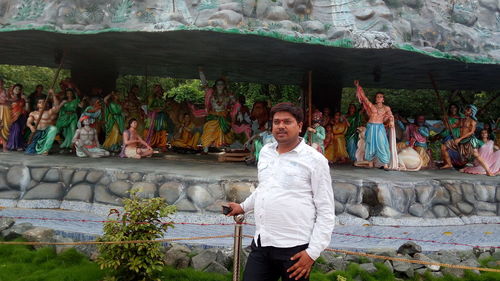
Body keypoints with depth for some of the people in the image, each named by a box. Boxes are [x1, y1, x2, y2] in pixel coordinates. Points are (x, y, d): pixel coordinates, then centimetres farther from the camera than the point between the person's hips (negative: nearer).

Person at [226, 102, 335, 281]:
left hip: (294, 249, -5)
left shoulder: (315, 159, -7)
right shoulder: (265, 152, 10)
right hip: (260, 244, 5)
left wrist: (313, 252, -13)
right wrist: (243, 207, 30)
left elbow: (326, 211, -8)